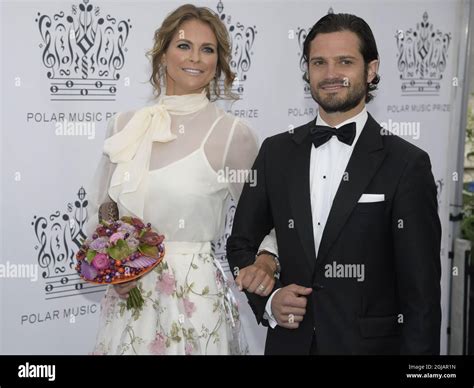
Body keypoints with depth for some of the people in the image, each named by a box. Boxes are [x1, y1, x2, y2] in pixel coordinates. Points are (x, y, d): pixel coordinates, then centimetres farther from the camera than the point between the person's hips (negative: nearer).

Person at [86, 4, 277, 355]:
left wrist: (266, 261, -19)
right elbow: (104, 211, 12)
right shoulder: (124, 126, 3)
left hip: (195, 300, -3)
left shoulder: (232, 133, -8)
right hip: (127, 300, 4)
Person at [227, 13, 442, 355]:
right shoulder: (276, 152, 1)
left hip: (369, 343, -3)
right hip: (289, 341, 3)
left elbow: (421, 290, -9)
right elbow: (241, 243, 9)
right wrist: (267, 299, -7)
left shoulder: (407, 164, -10)